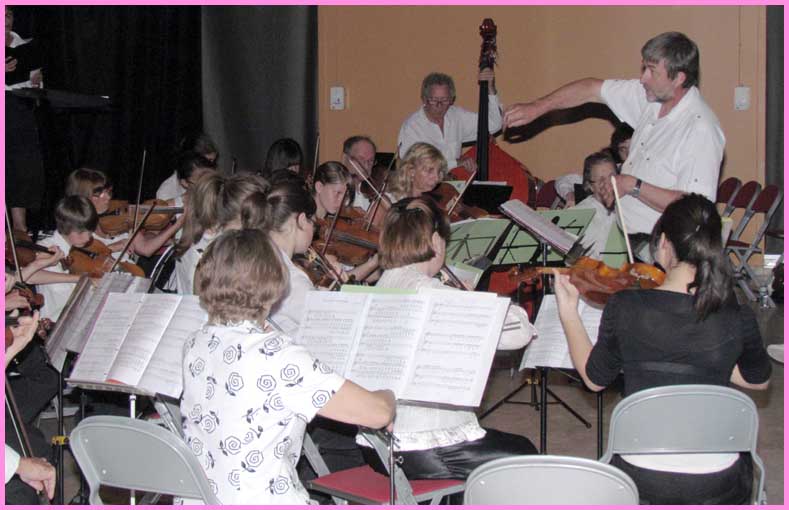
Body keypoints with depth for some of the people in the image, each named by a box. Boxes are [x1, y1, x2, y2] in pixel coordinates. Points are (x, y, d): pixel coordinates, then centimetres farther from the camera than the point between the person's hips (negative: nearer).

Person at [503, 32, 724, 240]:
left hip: (652, 243, -8)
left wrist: (633, 185, -21)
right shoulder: (650, 96, 5)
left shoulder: (701, 130, -20)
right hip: (622, 231, 8)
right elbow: (592, 89, 16)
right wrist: (538, 107, 12)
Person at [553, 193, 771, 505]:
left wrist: (567, 311, 10)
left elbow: (594, 379, 1)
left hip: (642, 480, 0)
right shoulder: (739, 320, -13)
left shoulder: (624, 307, -16)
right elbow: (758, 380, 7)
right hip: (718, 486, 0)